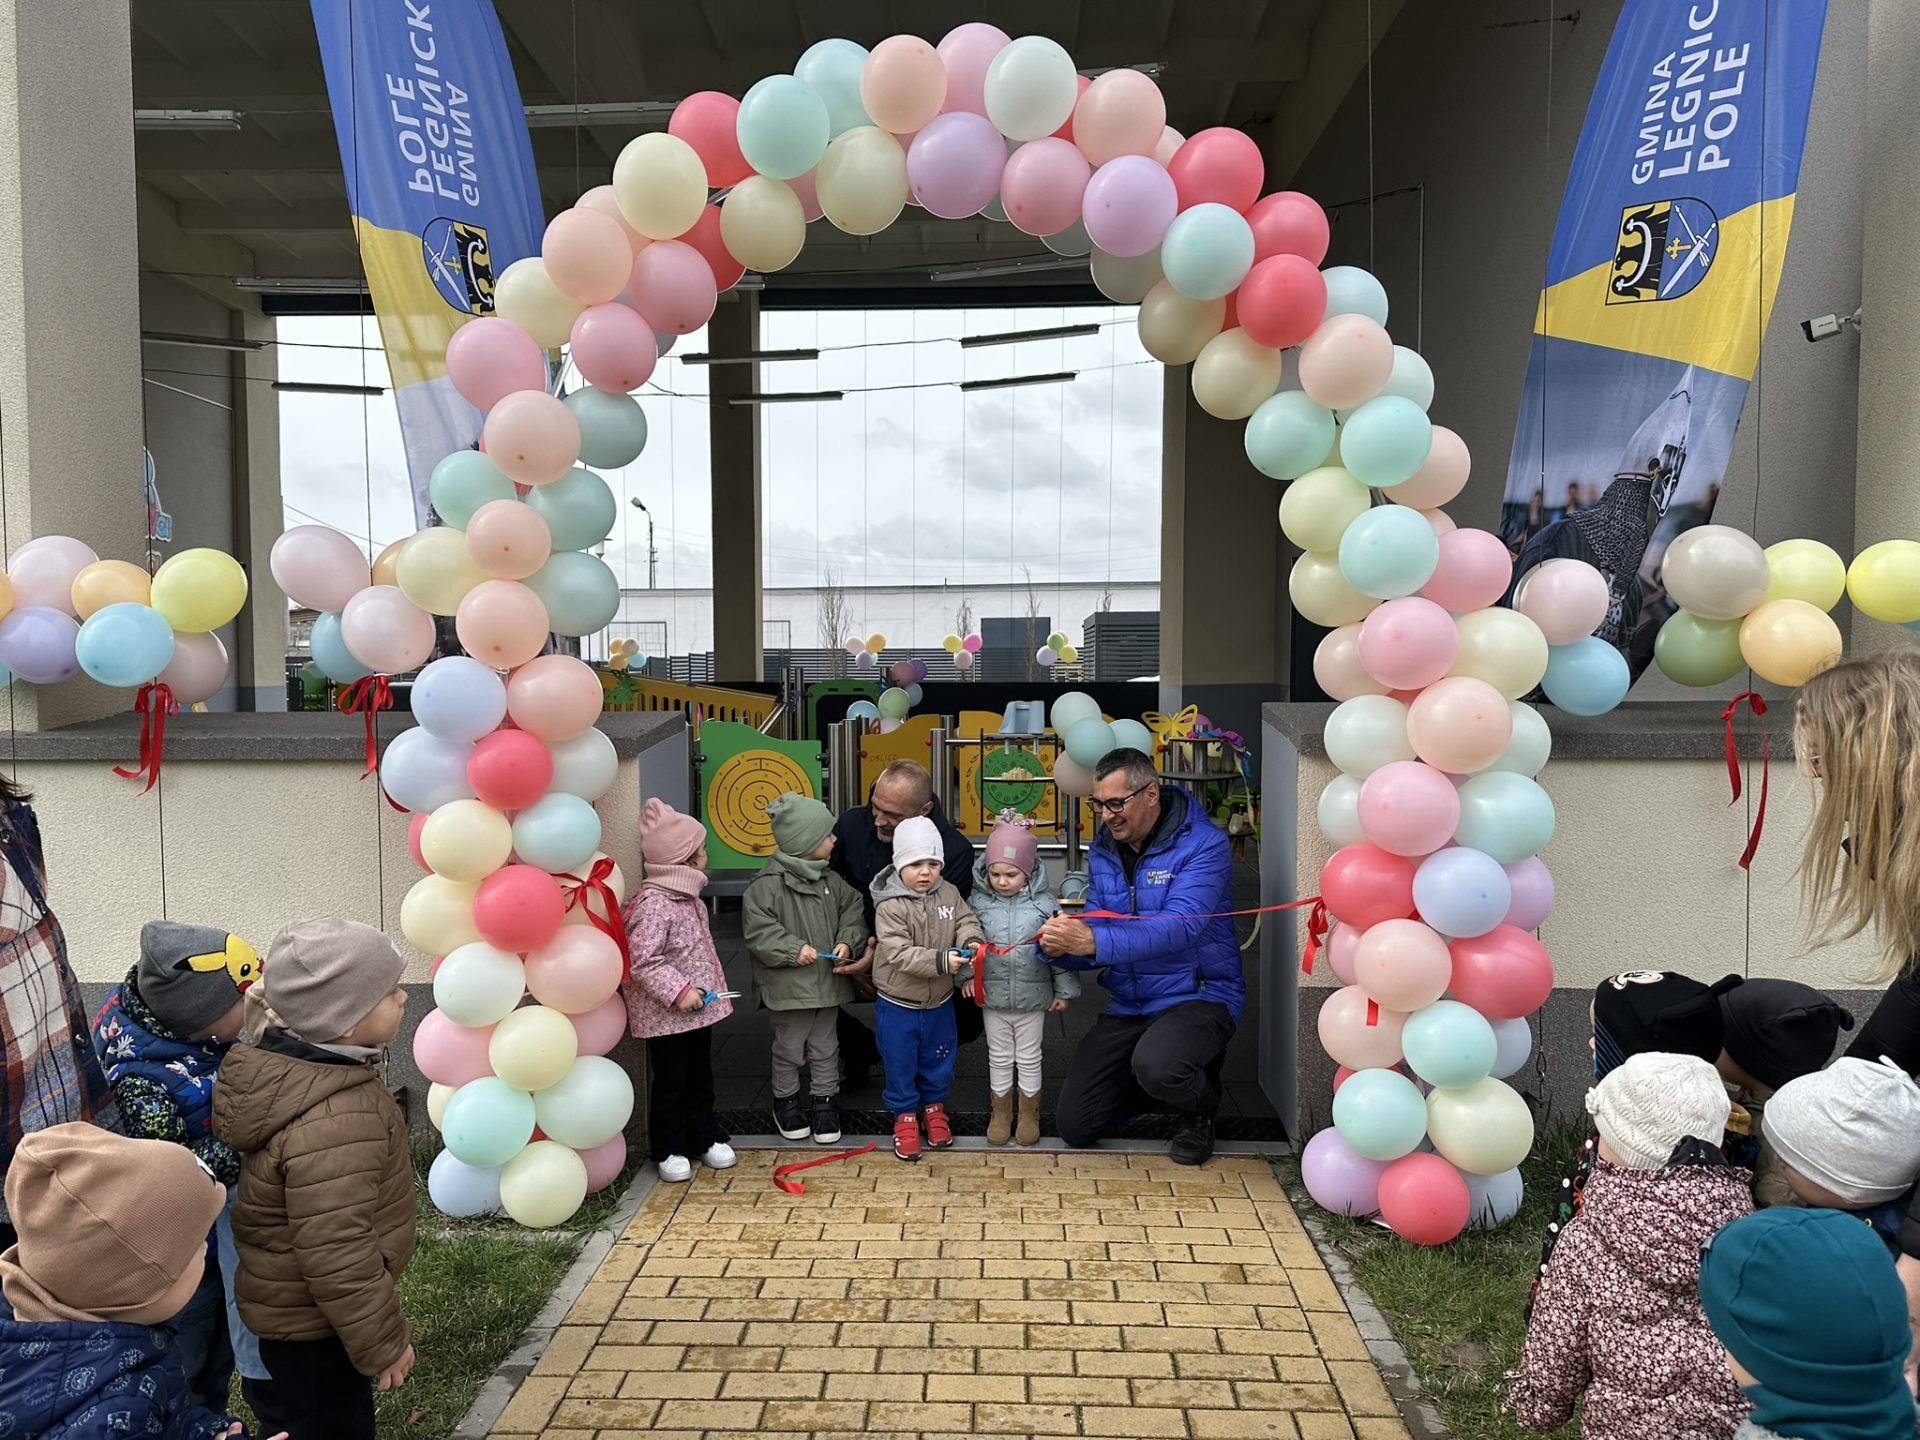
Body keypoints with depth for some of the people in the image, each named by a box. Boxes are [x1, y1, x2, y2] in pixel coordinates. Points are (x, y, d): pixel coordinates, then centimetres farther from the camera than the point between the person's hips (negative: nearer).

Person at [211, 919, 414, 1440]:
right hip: (314, 1328, -9)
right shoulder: (335, 1125, -36)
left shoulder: (280, 1065, -6)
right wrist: (382, 1343, -20)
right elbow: (339, 1255, -32)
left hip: (280, 1304, 9)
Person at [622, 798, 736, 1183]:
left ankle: (706, 1138, 32)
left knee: (700, 1078, 19)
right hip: (666, 1015, -9)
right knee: (670, 1083, 6)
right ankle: (668, 1150, 19)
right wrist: (679, 991, -26)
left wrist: (710, 988, 20)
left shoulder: (689, 898, 8)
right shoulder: (653, 904, -23)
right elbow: (643, 961, -27)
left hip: (698, 1008, 9)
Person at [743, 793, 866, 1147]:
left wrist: (847, 942, -7)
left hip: (828, 981, 5)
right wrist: (793, 949, -22)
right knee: (789, 1049, 11)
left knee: (825, 1048, 16)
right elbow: (758, 931, -18)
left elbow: (853, 912, 9)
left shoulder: (831, 880, 2)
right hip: (790, 984, -5)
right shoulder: (768, 884, -17)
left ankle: (823, 1102, 31)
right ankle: (786, 1101, 31)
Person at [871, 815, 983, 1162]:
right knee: (900, 1064, 10)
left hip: (939, 1002, 4)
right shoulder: (890, 906, -23)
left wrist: (970, 940, -26)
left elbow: (965, 920, -2)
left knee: (938, 1060, 20)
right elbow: (899, 953, -28)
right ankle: (905, 1115, 30)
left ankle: (934, 1106, 42)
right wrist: (940, 961, -36)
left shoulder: (949, 893, -6)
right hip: (897, 1005, -4)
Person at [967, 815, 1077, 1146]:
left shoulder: (1045, 903, -8)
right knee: (999, 1059, 14)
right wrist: (967, 977, -6)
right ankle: (1000, 1113, 29)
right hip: (993, 998, 1)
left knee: (1029, 1059, 12)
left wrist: (1064, 990, -2)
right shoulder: (979, 903, -5)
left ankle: (1030, 1115, 28)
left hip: (1034, 998, -1)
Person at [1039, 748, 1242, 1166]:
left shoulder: (1202, 844, -16)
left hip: (1198, 994, -6)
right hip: (1128, 1004, 6)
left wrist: (1095, 942, -43)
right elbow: (1095, 937, 1)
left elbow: (1180, 926, -31)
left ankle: (1201, 1110, 0)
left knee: (1157, 1066, -38)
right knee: (1074, 1126, 2)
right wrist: (1062, 948, -24)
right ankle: (1173, 1078, 28)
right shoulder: (1103, 851, 3)